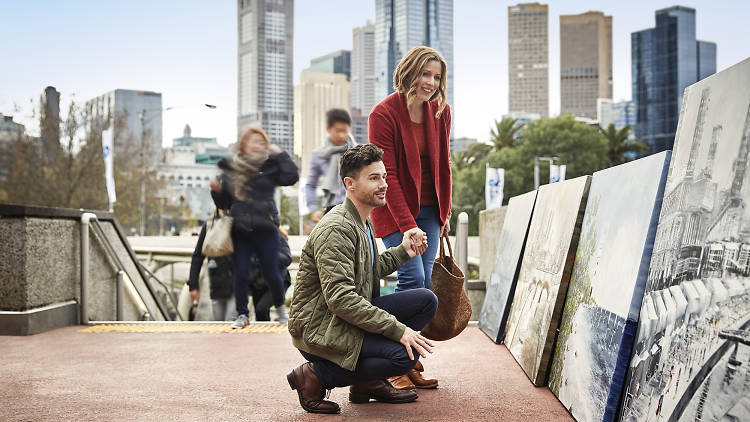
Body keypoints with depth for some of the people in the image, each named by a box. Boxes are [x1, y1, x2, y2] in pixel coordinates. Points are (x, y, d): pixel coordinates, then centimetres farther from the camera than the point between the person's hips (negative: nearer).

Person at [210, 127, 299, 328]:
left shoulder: (269, 167, 4)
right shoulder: (230, 169, 10)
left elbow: (292, 176, -14)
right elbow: (224, 203, 16)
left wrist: (279, 154, -8)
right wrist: (217, 191, -4)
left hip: (265, 229, -2)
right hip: (240, 230, 2)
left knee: (271, 273, 4)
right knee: (240, 274, 0)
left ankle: (280, 306, 30)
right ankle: (242, 315, 16)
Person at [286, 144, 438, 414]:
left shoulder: (362, 223, 12)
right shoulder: (335, 229, -21)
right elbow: (340, 299, -28)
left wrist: (403, 251, 10)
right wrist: (397, 330, -27)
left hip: (352, 317, 10)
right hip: (319, 329, -10)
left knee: (426, 300, 0)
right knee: (405, 355, -25)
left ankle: (369, 381, 7)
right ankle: (315, 376, -8)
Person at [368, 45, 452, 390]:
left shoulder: (440, 111, 2)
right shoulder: (384, 113, -14)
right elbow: (387, 175, -16)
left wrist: (444, 212, 11)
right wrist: (407, 225, -20)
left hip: (428, 208, 5)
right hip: (394, 208, -5)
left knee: (424, 282, 0)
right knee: (412, 278, -16)